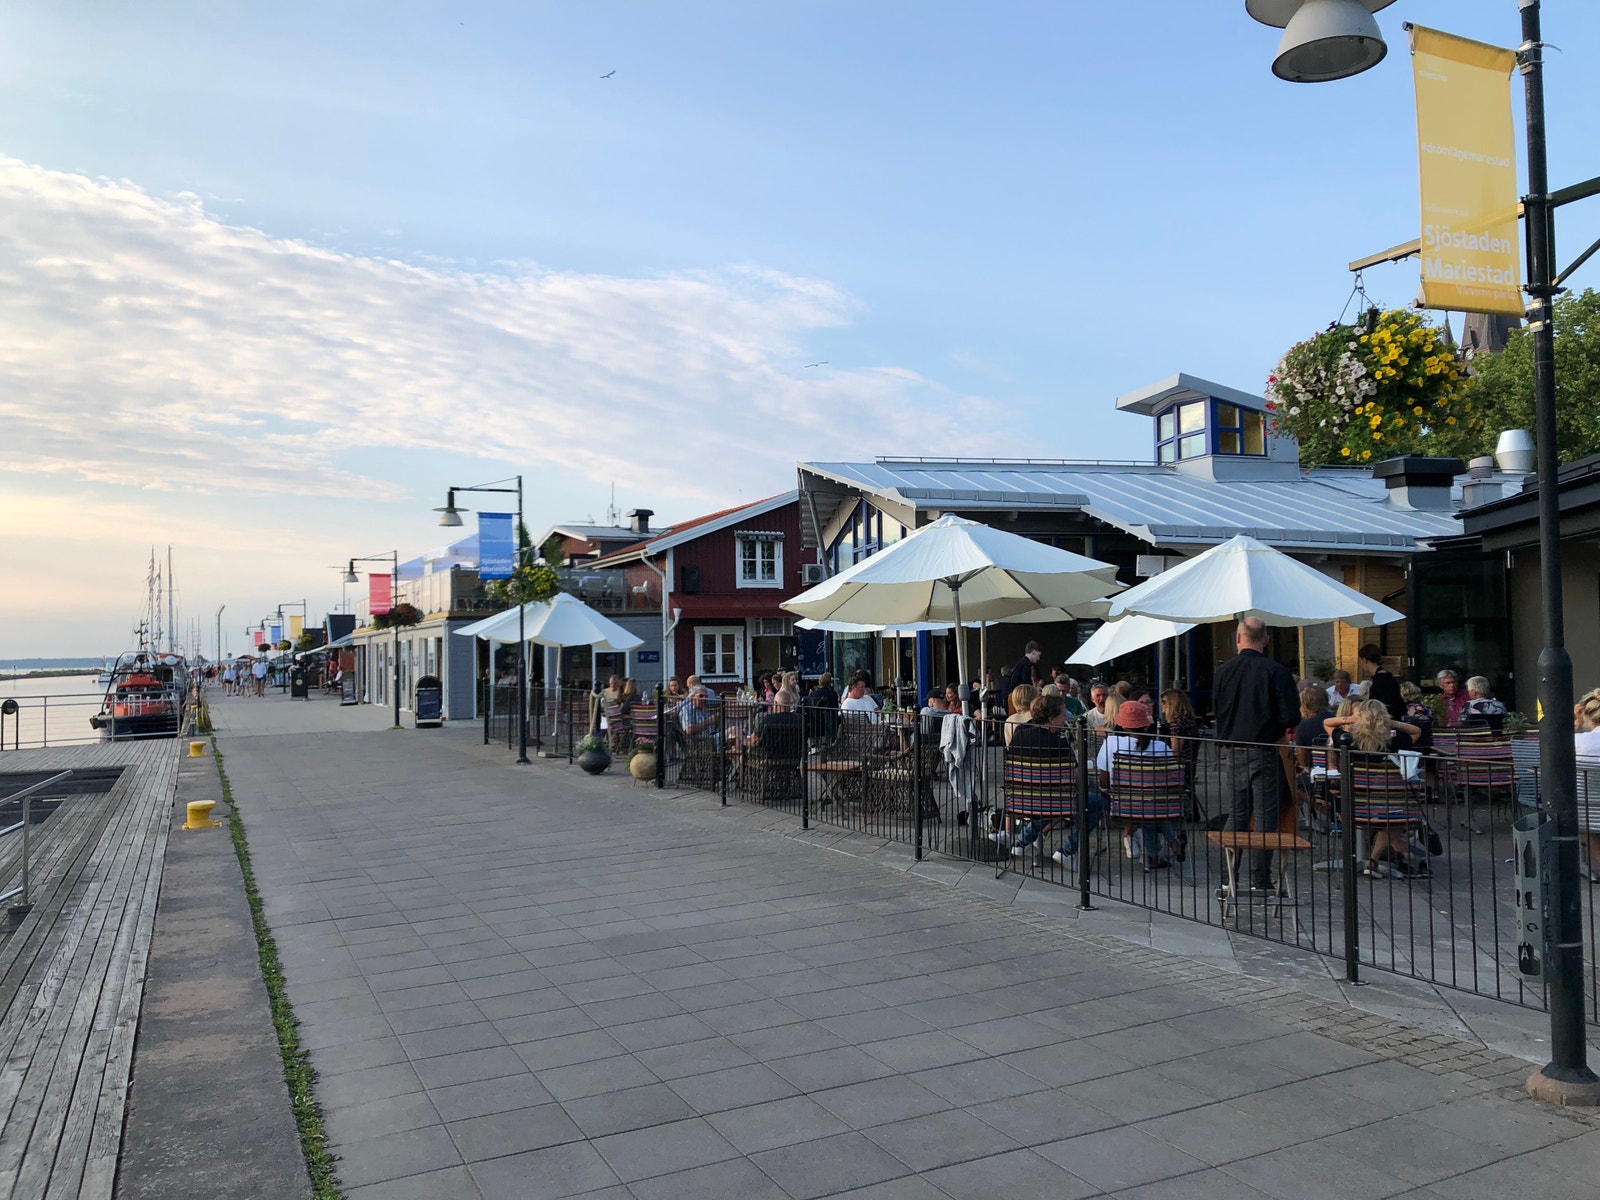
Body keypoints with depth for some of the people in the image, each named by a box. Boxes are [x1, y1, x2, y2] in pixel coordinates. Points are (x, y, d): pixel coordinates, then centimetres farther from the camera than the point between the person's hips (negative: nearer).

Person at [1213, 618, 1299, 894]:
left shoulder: (1222, 671, 0)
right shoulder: (1276, 671, -9)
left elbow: (1216, 712, 6)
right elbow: (1290, 716, -12)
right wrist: (1275, 731, 8)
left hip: (1231, 754, 3)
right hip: (1264, 753, -3)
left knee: (1235, 816, 11)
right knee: (1264, 816, 4)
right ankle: (1260, 882, 6)